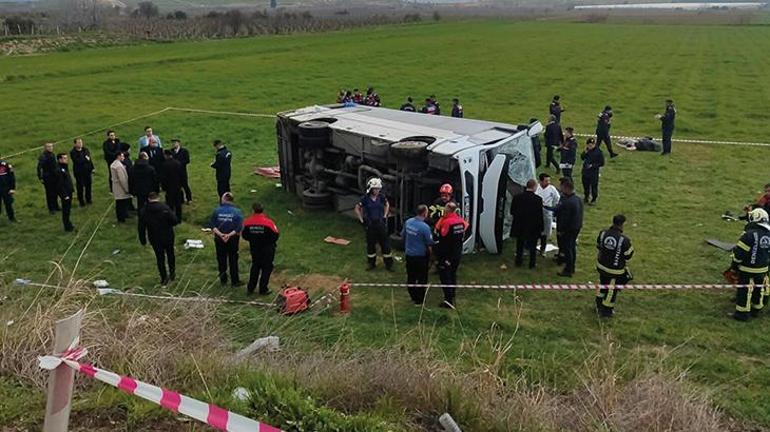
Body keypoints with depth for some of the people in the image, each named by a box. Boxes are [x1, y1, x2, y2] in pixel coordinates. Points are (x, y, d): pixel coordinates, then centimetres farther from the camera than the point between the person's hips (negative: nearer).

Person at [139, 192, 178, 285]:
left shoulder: (143, 211, -9)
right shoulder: (165, 208, -17)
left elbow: (141, 227, -4)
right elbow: (175, 221, -20)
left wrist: (143, 240, 7)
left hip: (155, 240, 1)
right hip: (168, 237, -1)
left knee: (160, 258, 15)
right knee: (170, 255, 21)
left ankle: (164, 278, 23)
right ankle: (172, 274, 32)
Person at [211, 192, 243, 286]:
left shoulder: (217, 210, -8)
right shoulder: (237, 212, -12)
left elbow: (213, 226, -11)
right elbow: (239, 228, -17)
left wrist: (220, 234, -16)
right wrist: (230, 235, -17)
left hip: (219, 240, 1)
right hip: (233, 240, -1)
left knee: (221, 260, 15)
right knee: (233, 260, 11)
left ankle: (223, 280, 25)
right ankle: (235, 281, 18)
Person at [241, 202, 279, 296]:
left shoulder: (247, 222, -10)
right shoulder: (268, 222, -19)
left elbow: (244, 235, 0)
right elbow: (275, 235, -14)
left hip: (254, 248, 4)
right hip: (267, 249, -4)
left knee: (255, 267, 20)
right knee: (267, 268, 7)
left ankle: (250, 288, 23)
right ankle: (263, 289, 8)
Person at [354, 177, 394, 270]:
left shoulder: (381, 197, -4)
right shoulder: (365, 198, -9)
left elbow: (387, 205, 16)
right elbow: (357, 209, 2)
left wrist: (385, 216, 7)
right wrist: (361, 220, -2)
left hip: (381, 223, 1)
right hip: (370, 225, -1)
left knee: (385, 244, 4)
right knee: (370, 245, 10)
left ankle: (389, 264, 13)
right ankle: (371, 263, 26)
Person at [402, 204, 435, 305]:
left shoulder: (408, 222, -5)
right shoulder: (425, 227, -24)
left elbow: (403, 235, 8)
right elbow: (430, 243, -17)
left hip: (409, 254, 6)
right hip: (421, 255, -6)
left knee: (411, 277, 18)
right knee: (422, 278, 10)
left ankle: (413, 297, 31)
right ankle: (419, 300, 17)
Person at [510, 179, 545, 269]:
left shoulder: (517, 197, -10)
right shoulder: (538, 199, -18)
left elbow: (512, 212, -2)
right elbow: (540, 215, -14)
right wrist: (541, 228, -3)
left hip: (519, 227, 2)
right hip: (533, 228, -2)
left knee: (520, 245, 20)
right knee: (533, 247, 15)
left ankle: (518, 261, 29)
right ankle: (532, 264, 23)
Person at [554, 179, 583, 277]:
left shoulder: (567, 202, -27)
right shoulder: (578, 199, 3)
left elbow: (564, 218, -24)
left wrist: (560, 230, -13)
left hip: (568, 229, -9)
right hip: (577, 227, 9)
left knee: (567, 249, 2)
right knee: (572, 247, 20)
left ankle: (568, 270, 11)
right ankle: (572, 268, 33)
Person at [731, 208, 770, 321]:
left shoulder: (750, 234, -20)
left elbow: (739, 251, -19)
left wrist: (735, 264, -5)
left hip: (748, 269, -7)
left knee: (745, 290, 1)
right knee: (759, 289, 19)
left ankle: (742, 313, 7)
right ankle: (756, 309, 33)